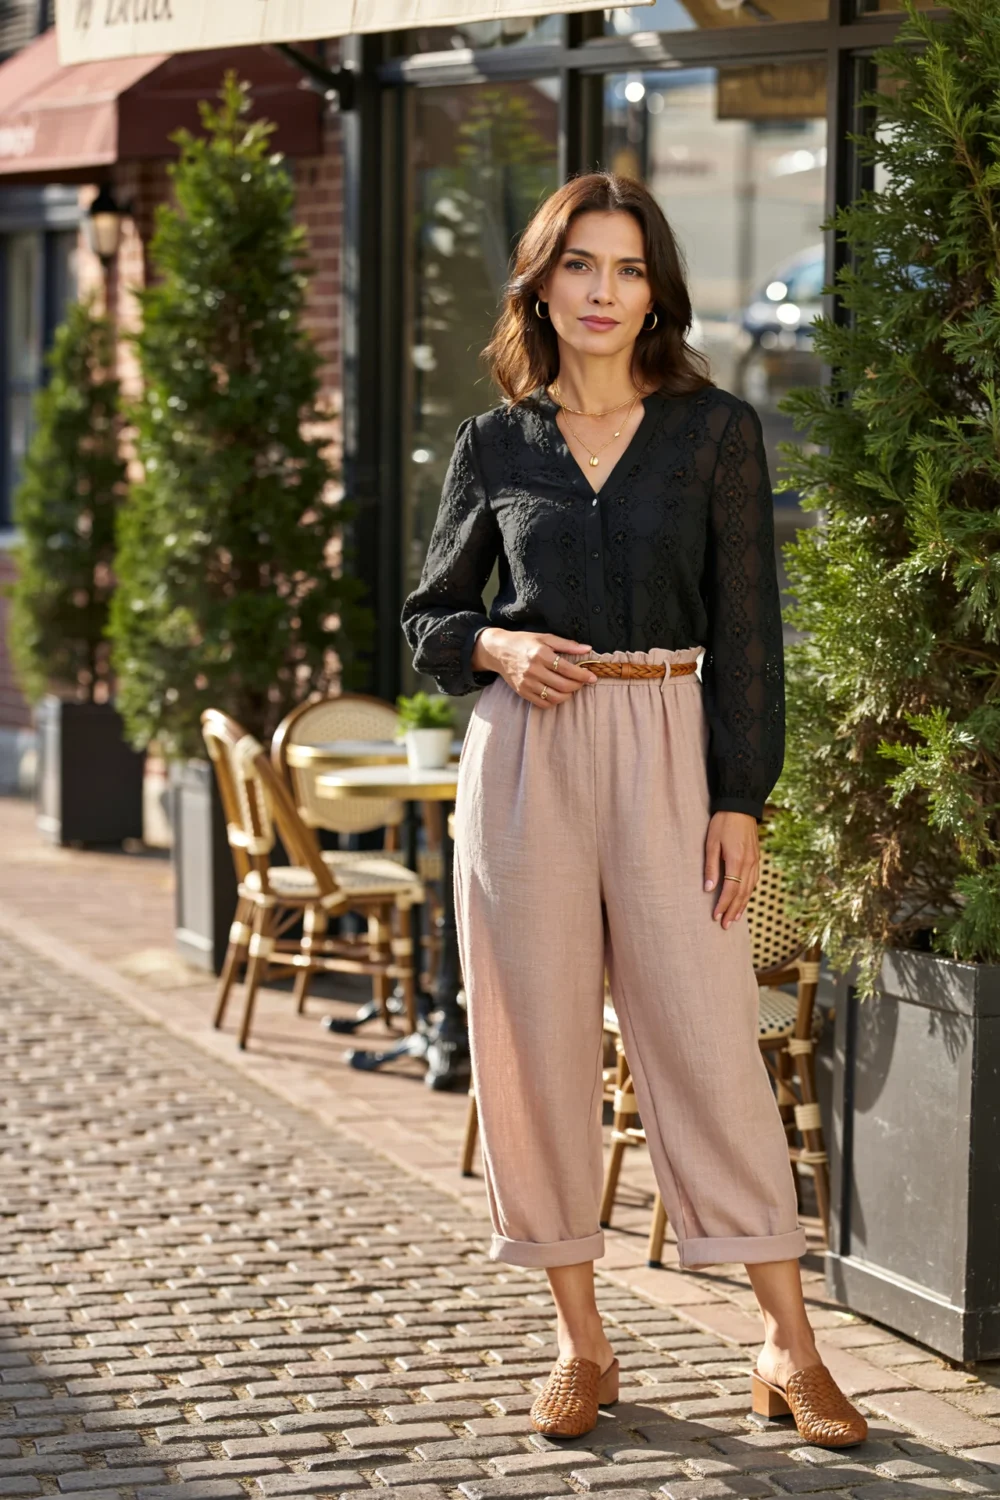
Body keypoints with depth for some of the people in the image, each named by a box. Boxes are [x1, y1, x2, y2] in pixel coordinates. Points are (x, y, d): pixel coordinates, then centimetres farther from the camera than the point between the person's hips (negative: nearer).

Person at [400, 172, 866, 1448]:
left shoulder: (717, 431, 2)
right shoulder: (495, 446, 7)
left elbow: (746, 627, 0)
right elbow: (427, 617, 15)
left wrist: (741, 798, -6)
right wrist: (497, 646, -7)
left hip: (667, 753, -2)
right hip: (525, 756, 2)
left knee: (708, 1041, -4)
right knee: (536, 1043, 3)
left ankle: (789, 1349, 4)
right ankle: (580, 1341, 15)